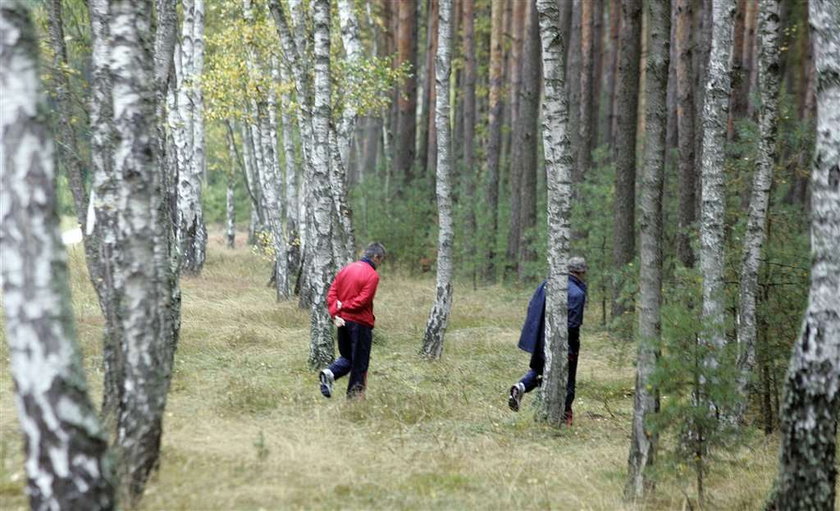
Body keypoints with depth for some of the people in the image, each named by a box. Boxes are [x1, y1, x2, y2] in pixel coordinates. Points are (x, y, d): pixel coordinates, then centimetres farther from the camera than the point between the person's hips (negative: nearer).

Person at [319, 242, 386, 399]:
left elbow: (331, 293, 2)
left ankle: (329, 373, -5)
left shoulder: (346, 269, 8)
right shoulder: (372, 275, -12)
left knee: (346, 356, 20)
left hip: (343, 320, 6)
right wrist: (344, 305, -7)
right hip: (360, 322, -6)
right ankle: (355, 394, 11)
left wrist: (335, 314, -5)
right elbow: (363, 300, -19)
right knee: (360, 361, 7)